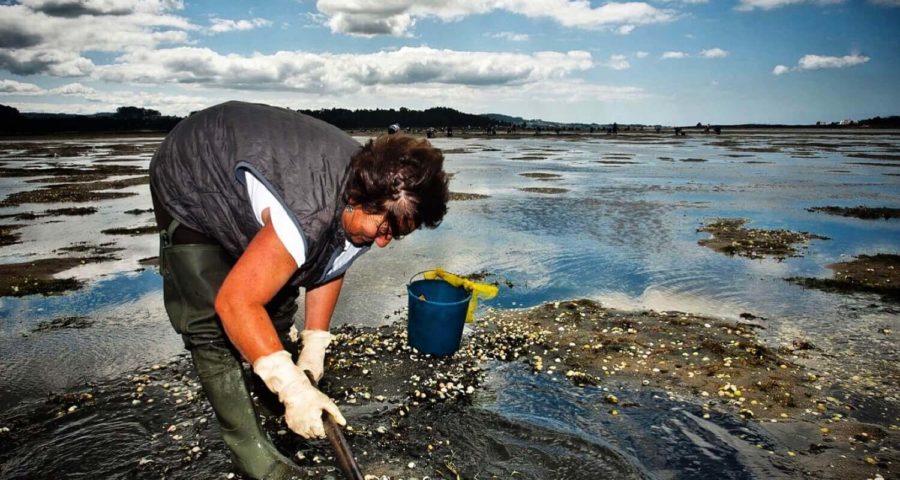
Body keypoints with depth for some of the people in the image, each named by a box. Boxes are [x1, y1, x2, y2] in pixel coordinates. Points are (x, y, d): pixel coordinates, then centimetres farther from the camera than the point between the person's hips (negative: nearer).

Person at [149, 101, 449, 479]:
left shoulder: (370, 190, -17)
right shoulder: (308, 216, -44)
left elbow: (329, 265, -3)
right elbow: (235, 303, -39)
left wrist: (315, 347, -6)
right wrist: (294, 389, -37)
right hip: (189, 183, -7)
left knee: (279, 296, 13)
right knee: (211, 324, -12)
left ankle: (270, 394, 36)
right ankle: (248, 444, 2)